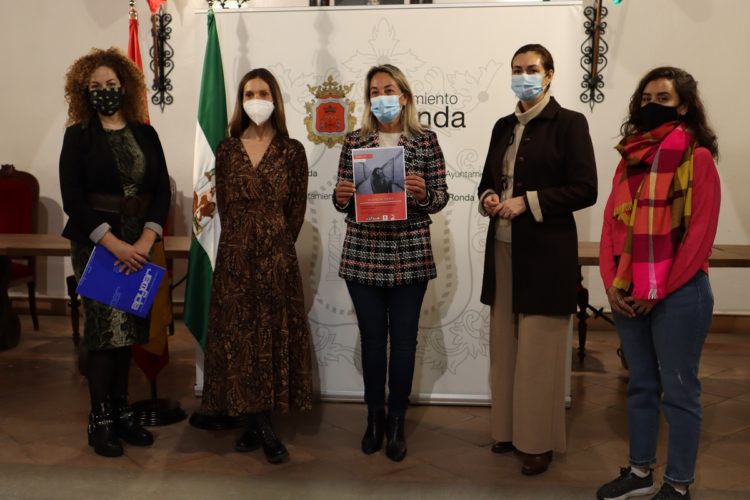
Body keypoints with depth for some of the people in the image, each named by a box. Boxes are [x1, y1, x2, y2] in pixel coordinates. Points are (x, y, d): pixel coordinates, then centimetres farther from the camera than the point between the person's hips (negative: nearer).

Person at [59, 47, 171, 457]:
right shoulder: (78, 135, -1)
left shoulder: (146, 134, 8)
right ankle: (100, 419, 8)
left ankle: (120, 410, 20)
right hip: (95, 243, -3)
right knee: (105, 327, -5)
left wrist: (145, 241, -11)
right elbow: (72, 199, -8)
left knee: (128, 327, 8)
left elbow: (162, 192, 3)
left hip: (138, 243, 3)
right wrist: (114, 244, -17)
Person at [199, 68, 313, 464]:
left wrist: (277, 245, 1)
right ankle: (262, 428, 12)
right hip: (235, 254, 2)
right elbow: (224, 204, 7)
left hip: (277, 255, -1)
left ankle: (255, 425, 13)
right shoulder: (227, 149, 8)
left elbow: (297, 208, 2)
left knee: (274, 333, 1)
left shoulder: (291, 150, 2)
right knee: (239, 334, 2)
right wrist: (244, 241, 1)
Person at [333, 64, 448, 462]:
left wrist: (422, 193, -19)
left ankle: (397, 420, 22)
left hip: (410, 254, -1)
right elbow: (343, 201, 9)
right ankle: (374, 416, 27)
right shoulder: (354, 141, 6)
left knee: (404, 339, 5)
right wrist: (341, 197, -13)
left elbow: (440, 199, 2)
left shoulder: (425, 141, 2)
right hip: (363, 254, 1)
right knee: (372, 336, 9)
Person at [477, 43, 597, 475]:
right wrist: (488, 198, -2)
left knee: (538, 351, 0)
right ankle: (509, 428, 25)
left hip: (545, 252, -6)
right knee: (505, 346, 11)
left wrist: (528, 201, -17)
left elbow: (585, 190, -10)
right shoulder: (503, 126, 14)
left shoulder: (570, 123, -5)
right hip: (503, 249, 6)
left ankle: (540, 440, 14)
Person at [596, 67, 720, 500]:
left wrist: (659, 290, -12)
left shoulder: (698, 158, -6)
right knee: (641, 386, 16)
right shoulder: (630, 157, 11)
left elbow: (700, 233, -11)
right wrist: (612, 282, -2)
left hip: (679, 293, -6)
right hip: (627, 294, 6)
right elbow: (612, 223, 8)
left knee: (678, 391, 5)